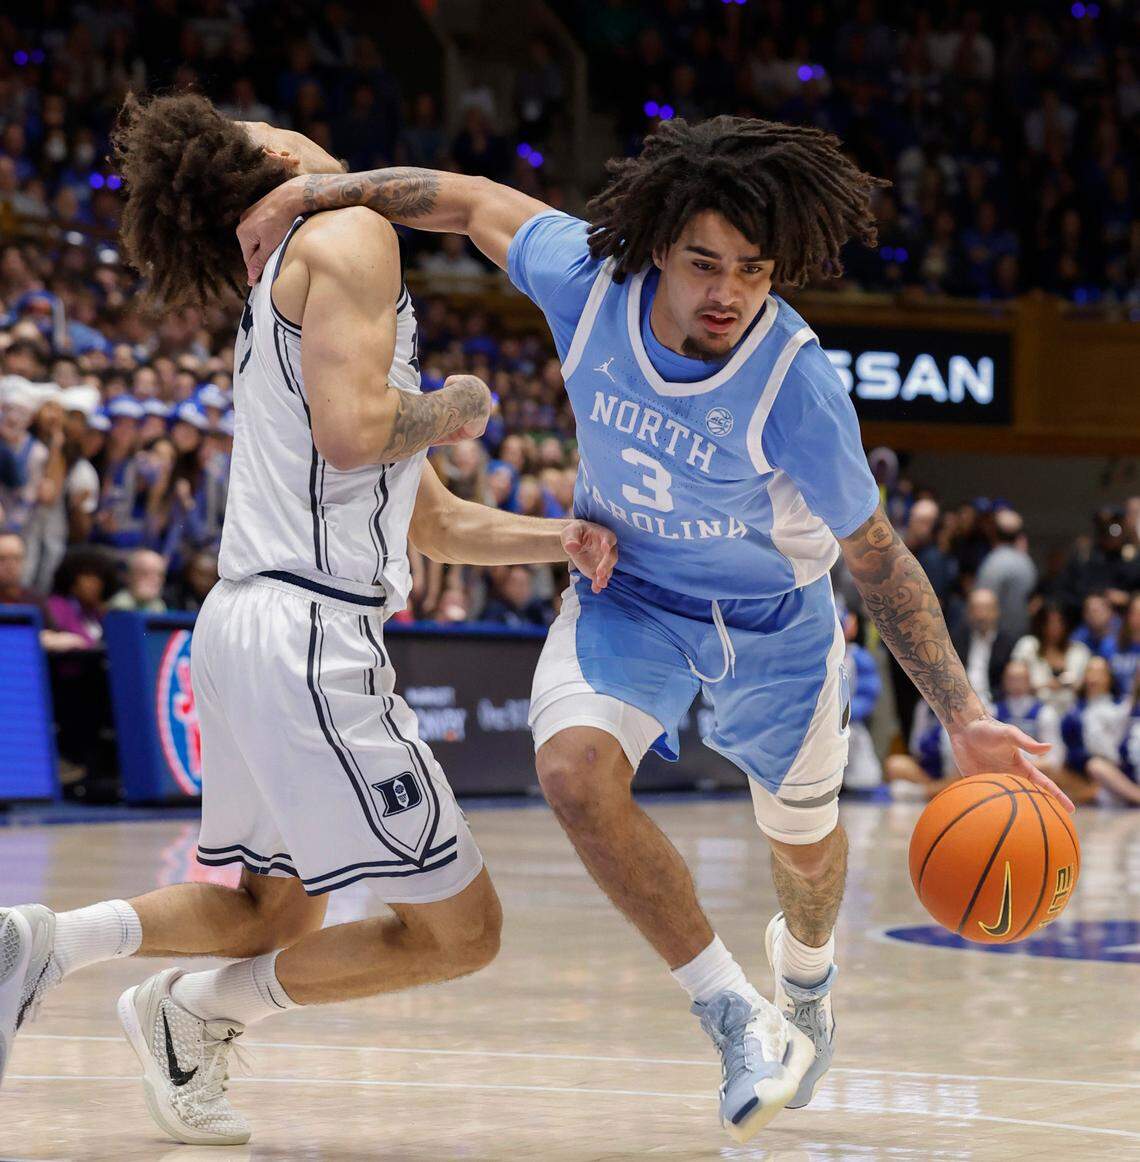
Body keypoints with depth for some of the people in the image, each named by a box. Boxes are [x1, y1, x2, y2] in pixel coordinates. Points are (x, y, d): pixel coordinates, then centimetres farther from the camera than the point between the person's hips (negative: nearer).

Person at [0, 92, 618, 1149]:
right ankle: (198, 1011, 6)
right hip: (311, 634, -10)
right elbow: (351, 431, -19)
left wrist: (553, 539, 12)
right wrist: (454, 409, -1)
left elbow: (432, 522, 27)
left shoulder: (278, 314, 25)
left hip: (242, 624, 10)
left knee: (275, 907, 28)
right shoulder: (350, 237, -4)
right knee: (457, 931, -2)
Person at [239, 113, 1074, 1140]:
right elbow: (470, 200, -8)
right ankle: (740, 1021, -15)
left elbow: (876, 557, -21)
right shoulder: (589, 278, -27)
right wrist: (304, 192, -9)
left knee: (804, 841, 17)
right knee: (575, 768, -28)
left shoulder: (798, 388, -33)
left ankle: (804, 969, 57)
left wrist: (966, 719, -24)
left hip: (772, 617, -1)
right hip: (628, 593, 1)